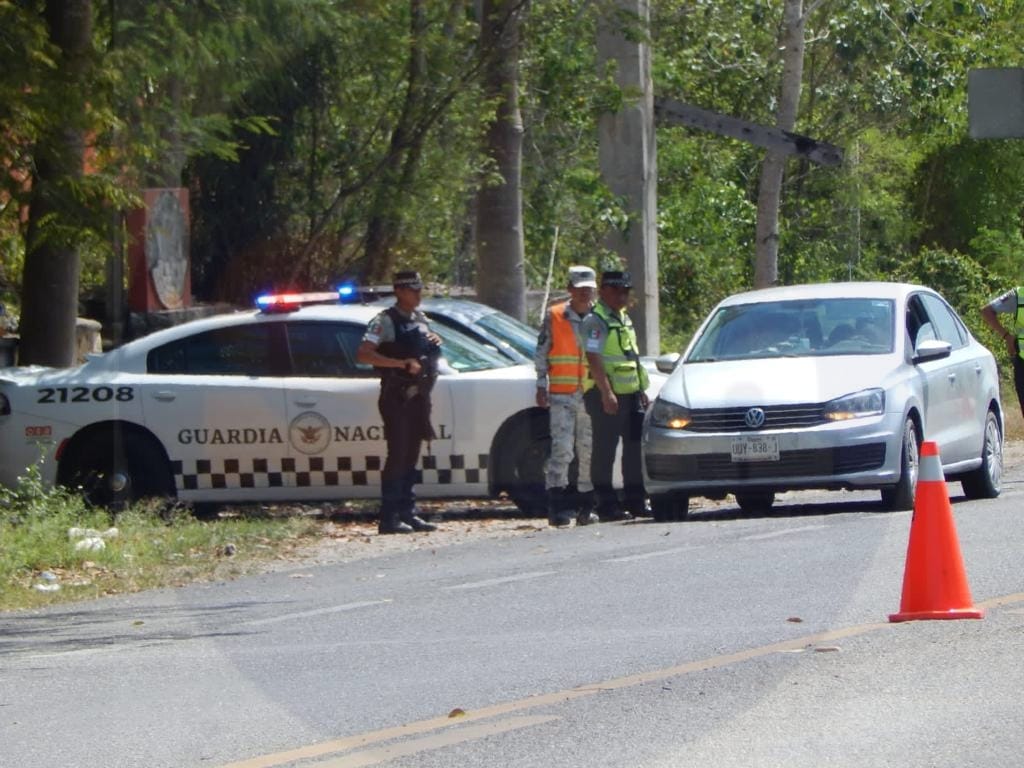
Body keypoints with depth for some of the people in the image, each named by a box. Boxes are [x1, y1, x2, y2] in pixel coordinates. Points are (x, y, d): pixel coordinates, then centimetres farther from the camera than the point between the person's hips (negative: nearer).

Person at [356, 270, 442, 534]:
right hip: (396, 397, -7)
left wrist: (436, 340, 8)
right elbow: (363, 354, -20)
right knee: (397, 455, -10)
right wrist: (401, 363, -25)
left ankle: (407, 513, 14)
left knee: (411, 456, 9)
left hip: (419, 396, 7)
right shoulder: (385, 321, -9)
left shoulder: (420, 319, 15)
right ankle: (389, 518, -10)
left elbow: (430, 352, 32)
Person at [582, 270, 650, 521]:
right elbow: (594, 358, -19)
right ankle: (607, 505, -5)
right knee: (605, 450, -5)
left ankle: (635, 500, 17)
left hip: (630, 393, 9)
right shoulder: (596, 321, -11)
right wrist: (606, 392, -25)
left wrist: (641, 389, 22)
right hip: (606, 395, -9)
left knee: (634, 447, 10)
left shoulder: (624, 318, 19)